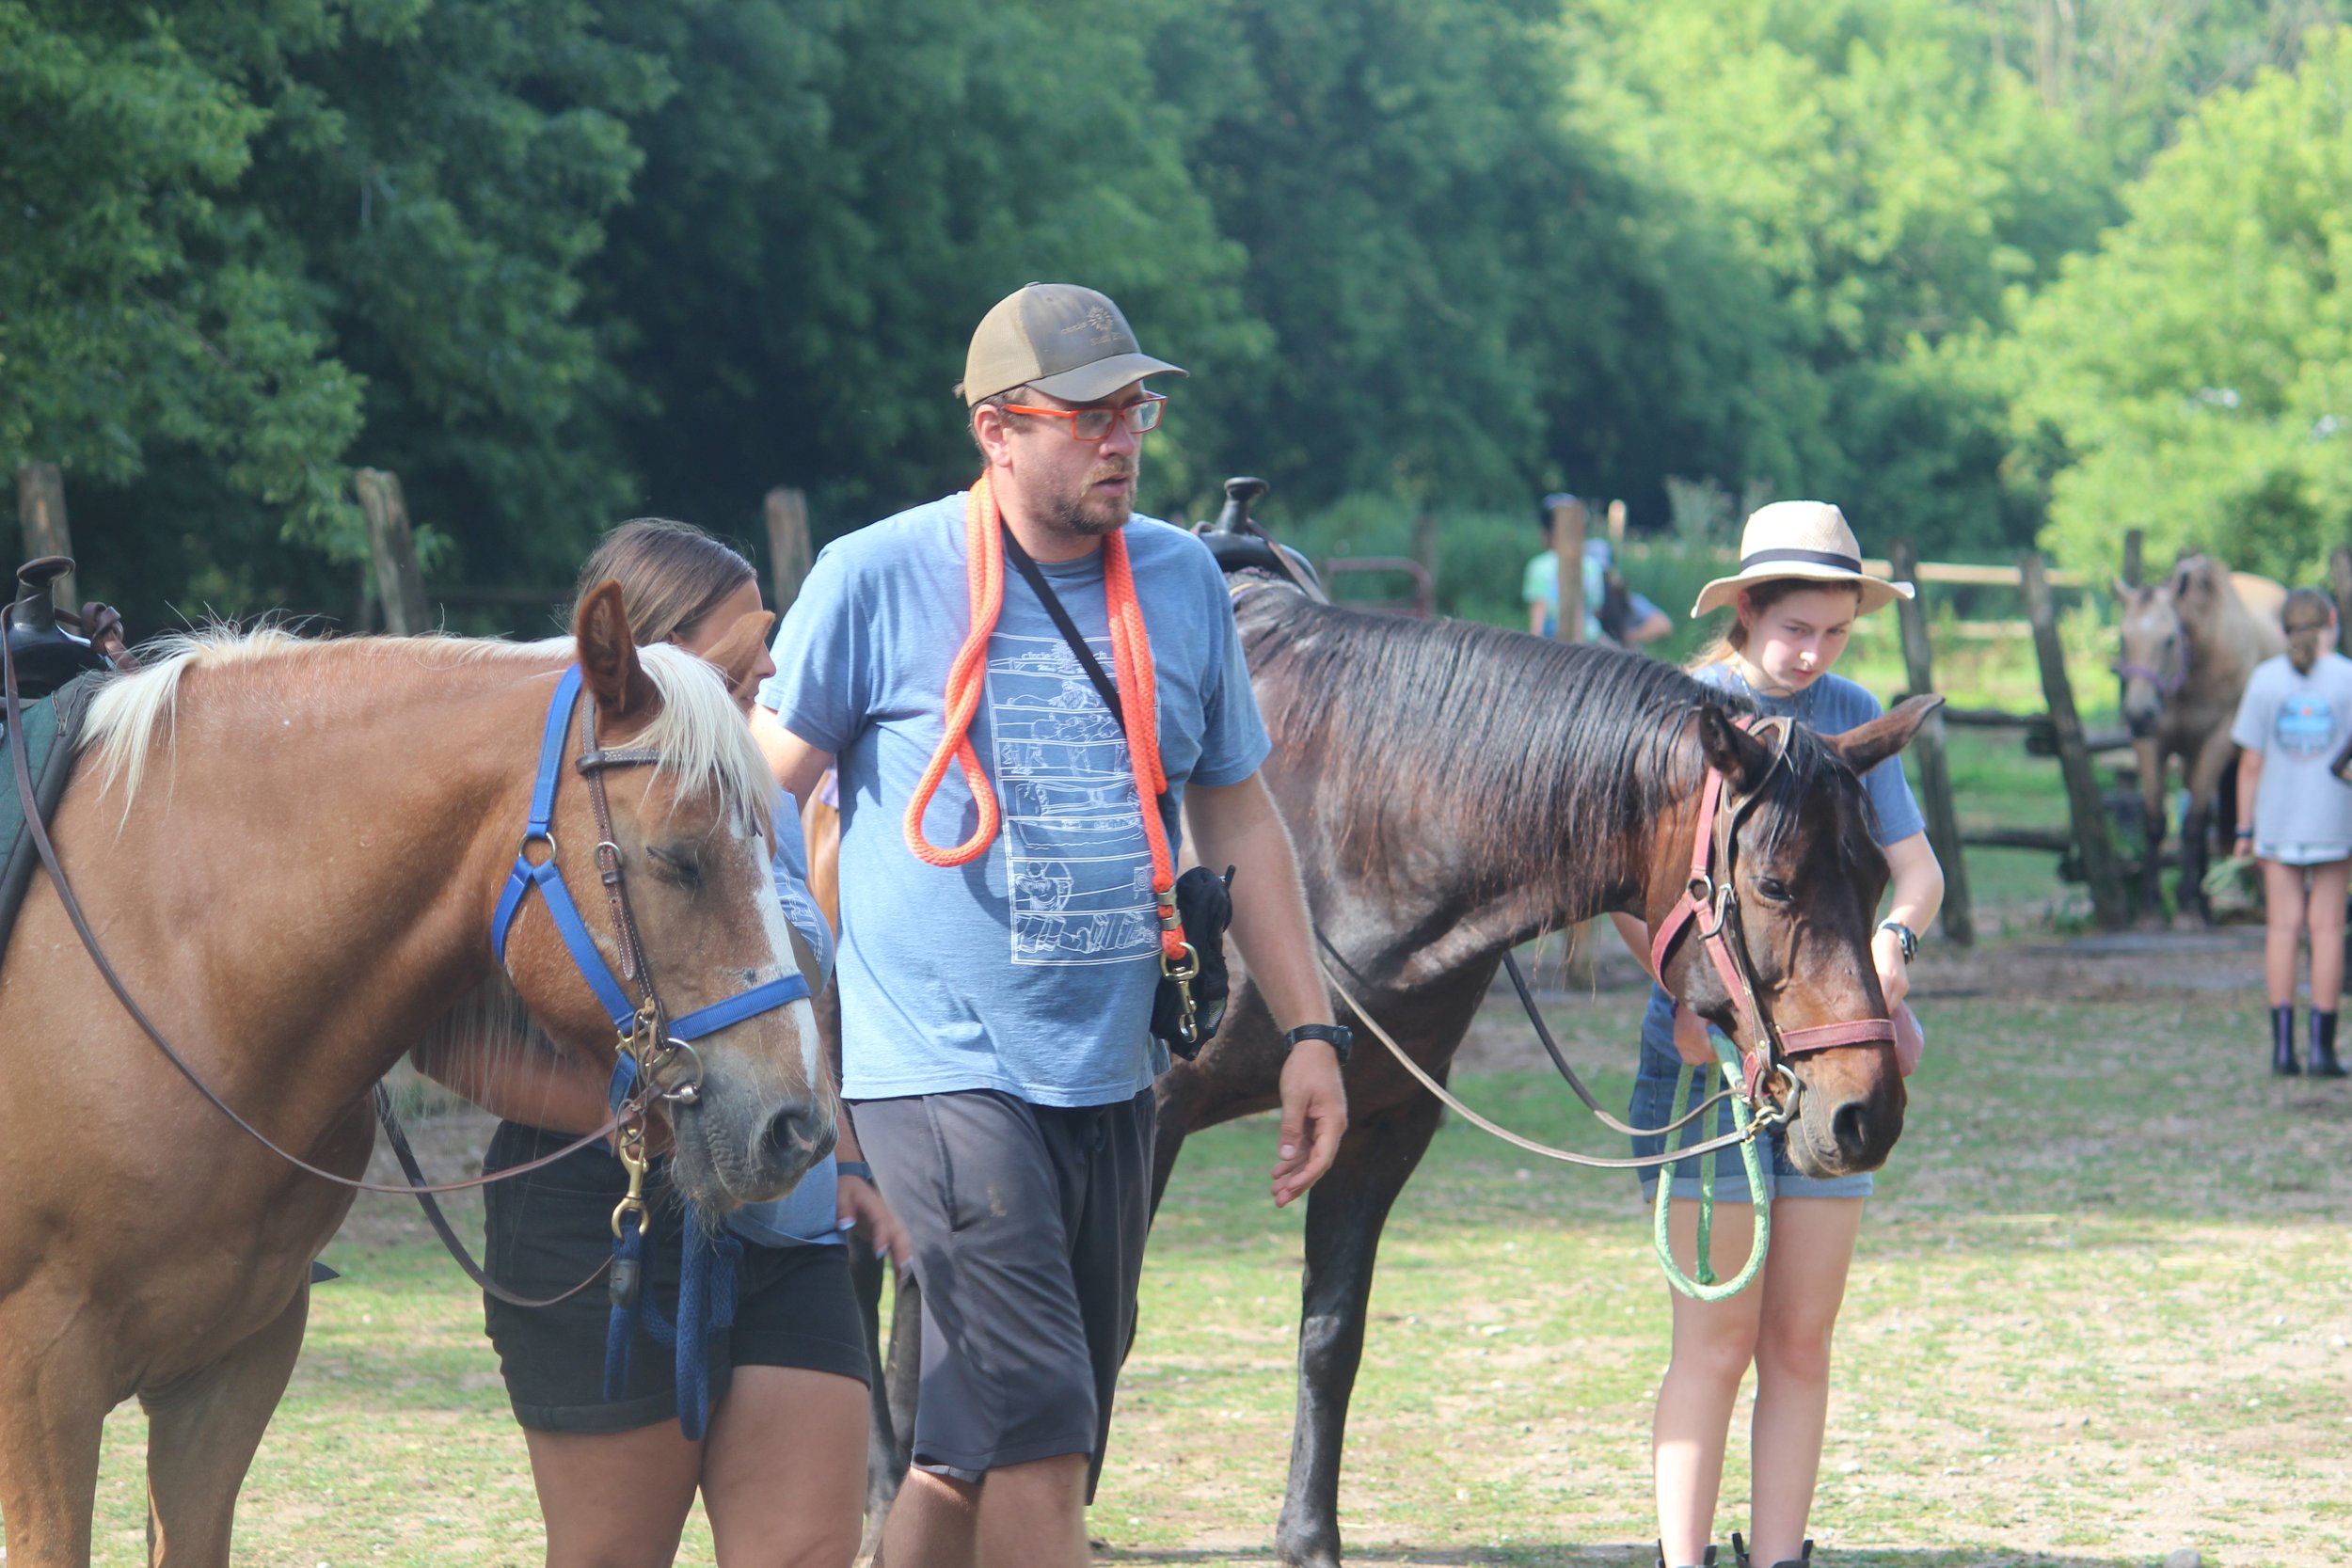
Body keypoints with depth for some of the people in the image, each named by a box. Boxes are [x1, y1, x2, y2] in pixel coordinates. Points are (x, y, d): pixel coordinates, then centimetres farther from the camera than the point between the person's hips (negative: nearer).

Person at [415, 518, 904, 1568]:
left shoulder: (767, 817, 15)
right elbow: (450, 1043, -18)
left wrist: (843, 1168, 14)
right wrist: (653, 1118, -23)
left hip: (787, 1238, 7)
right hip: (607, 1231, -7)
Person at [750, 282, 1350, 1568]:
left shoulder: (1184, 582, 8)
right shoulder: (877, 581, -6)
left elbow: (1238, 820, 16)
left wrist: (1310, 1034, 12)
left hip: (1108, 1076, 6)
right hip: (944, 1068, -5)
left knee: (979, 1454, 11)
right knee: (1036, 1434, -16)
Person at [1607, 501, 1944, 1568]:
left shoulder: (1852, 717, 8)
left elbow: (1918, 866, 9)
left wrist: (1894, 934, -13)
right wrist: (1684, 994, -21)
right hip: (1707, 1051, -4)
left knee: (1801, 1344, 5)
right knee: (1717, 1339, -5)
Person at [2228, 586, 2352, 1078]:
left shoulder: (2265, 679, -3)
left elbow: (2251, 762, -2)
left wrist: (2243, 829, 5)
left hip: (2278, 819, 1)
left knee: (2283, 926, 4)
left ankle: (2283, 1046, 0)